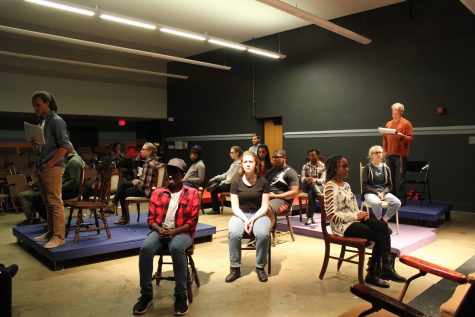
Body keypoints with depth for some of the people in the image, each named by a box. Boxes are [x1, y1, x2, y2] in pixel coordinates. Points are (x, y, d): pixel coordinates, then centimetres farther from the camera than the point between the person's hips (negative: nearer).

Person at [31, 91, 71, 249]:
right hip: (42, 168, 9)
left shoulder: (56, 121, -8)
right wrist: (36, 144, 2)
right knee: (48, 203, 13)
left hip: (53, 168, -9)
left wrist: (50, 164, -16)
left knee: (55, 203, -7)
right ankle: (51, 232, 22)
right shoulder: (43, 122, 17)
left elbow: (65, 146, -15)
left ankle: (58, 236, -4)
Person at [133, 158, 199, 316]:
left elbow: (192, 221, -3)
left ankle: (181, 295, -23)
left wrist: (174, 231, -16)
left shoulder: (191, 193, 2)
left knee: (176, 248, -37)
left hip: (182, 232, -3)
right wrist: (159, 229, -11)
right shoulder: (158, 193, 11)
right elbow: (151, 219, 10)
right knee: (145, 248, -29)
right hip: (160, 230, 3)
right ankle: (146, 294, -14)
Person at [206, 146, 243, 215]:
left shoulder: (239, 164, -16)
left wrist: (222, 183, -14)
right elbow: (227, 174, 16)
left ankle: (216, 210, -1)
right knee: (213, 183, 6)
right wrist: (216, 178, 9)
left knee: (214, 189, -15)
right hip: (228, 183, 10)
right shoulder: (235, 163, 15)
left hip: (232, 185, -10)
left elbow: (233, 178, -21)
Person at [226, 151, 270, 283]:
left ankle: (260, 267, -9)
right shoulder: (236, 181, 0)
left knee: (263, 234, -32)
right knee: (233, 233, -32)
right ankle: (235, 268, -13)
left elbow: (264, 207, -2)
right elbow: (235, 207, -2)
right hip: (240, 215, 0)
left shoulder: (263, 181, -1)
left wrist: (252, 219, -17)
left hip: (258, 215, 0)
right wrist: (245, 220, -18)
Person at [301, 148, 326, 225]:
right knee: (310, 183, -35)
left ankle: (310, 217, -33)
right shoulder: (306, 166, 7)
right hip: (307, 186, 2)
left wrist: (315, 180, -31)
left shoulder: (322, 166, 1)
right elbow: (302, 179, -4)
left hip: (319, 186, -2)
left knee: (311, 193, -36)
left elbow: (323, 180, -9)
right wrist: (307, 179, -28)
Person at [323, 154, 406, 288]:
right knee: (380, 236, -16)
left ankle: (386, 268, -16)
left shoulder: (346, 185, 15)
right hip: (343, 225, -7)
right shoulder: (330, 187, -13)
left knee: (382, 226, -18)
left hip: (355, 219, 7)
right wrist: (356, 216, -17)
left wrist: (361, 214, -5)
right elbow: (332, 215, -19)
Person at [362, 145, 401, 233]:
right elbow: (365, 185, -5)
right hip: (370, 193, -4)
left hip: (384, 192, 4)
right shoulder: (367, 168, -1)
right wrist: (376, 193, -15)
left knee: (397, 203, -24)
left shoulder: (386, 168, 11)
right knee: (376, 203, -38)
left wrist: (383, 193, -8)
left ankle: (384, 220, -5)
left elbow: (389, 185, 12)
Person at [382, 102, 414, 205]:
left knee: (400, 178, -6)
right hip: (389, 154, 5)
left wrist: (401, 136, -20)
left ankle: (402, 199, -1)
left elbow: (411, 138, -4)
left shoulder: (406, 123, 1)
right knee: (391, 177, 7)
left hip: (400, 154, -5)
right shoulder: (388, 123, 16)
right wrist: (384, 151, 7)